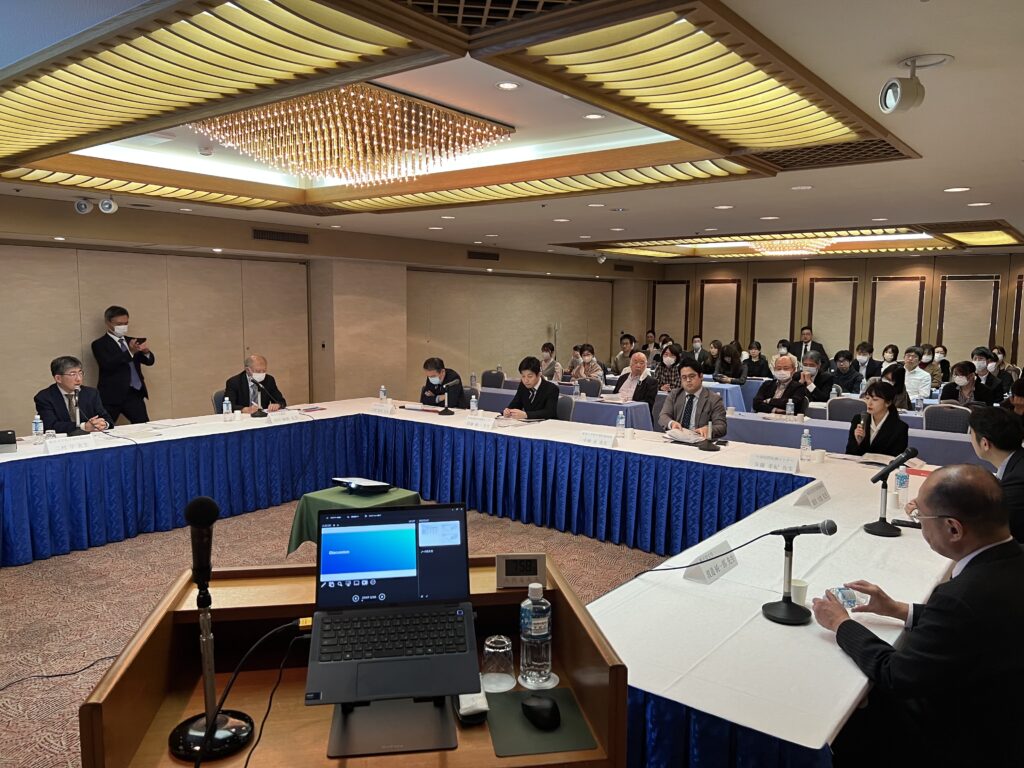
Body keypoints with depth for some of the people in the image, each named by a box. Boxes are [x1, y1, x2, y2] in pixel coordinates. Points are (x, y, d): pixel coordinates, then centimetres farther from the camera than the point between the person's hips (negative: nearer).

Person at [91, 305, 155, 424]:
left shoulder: (131, 341, 15)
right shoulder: (99, 344, -1)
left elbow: (149, 361, 10)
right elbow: (108, 365, -18)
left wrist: (146, 352, -13)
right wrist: (130, 352, -29)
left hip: (134, 394, 4)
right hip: (112, 396, -4)